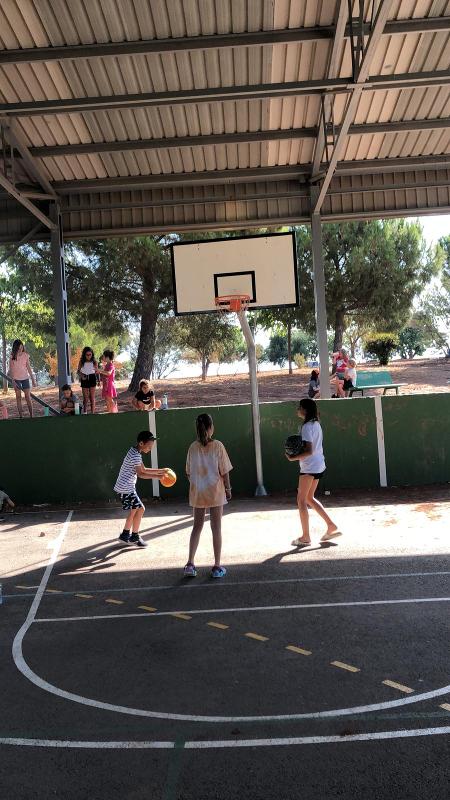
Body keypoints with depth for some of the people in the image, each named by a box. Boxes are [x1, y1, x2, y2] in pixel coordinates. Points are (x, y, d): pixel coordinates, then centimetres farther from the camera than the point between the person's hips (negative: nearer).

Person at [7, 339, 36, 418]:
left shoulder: (25, 355, 0)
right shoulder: (12, 356, -4)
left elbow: (29, 368, 6)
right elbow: (11, 369, -3)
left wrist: (33, 379, 6)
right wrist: (13, 381, -11)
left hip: (25, 378, 1)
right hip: (16, 379, 0)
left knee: (28, 397, -3)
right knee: (18, 397, 4)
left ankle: (31, 415, -1)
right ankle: (21, 416, 7)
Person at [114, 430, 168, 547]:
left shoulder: (135, 452, 12)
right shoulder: (135, 455, -20)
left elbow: (144, 470, 15)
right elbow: (141, 474, -19)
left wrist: (160, 471, 8)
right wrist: (156, 476, -19)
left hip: (125, 487, 10)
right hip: (126, 488, -10)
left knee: (134, 510, 17)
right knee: (140, 509, -3)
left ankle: (125, 535, 26)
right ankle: (134, 537, 8)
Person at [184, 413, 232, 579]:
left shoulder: (193, 447, -2)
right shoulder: (217, 446, -11)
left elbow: (188, 473, 3)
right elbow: (224, 471, -9)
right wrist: (228, 489, 3)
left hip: (197, 492, 3)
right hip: (215, 492, -3)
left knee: (197, 527, 14)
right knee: (216, 528, 6)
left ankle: (190, 564, 11)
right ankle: (217, 567, 12)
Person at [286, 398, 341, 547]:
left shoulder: (307, 427, -17)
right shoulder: (316, 424, 11)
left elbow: (309, 451, -22)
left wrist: (293, 458, -16)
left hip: (309, 467, -9)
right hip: (319, 465, 9)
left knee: (301, 500, 1)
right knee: (309, 498, 19)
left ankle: (305, 537, 5)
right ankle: (331, 526, 19)